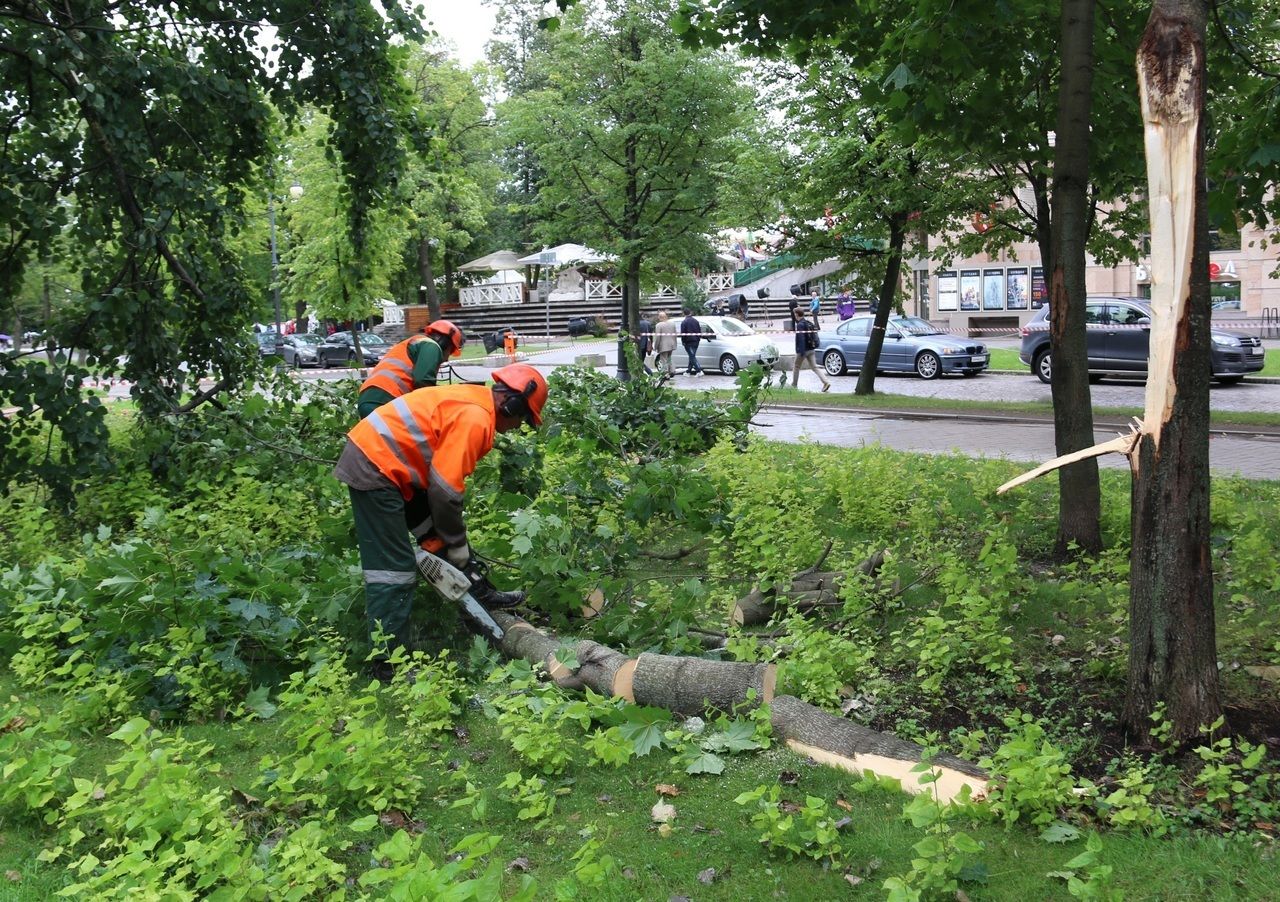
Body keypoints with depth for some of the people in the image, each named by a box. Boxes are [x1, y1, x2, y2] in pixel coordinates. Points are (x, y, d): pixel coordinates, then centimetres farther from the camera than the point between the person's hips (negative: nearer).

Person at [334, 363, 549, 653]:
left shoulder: (473, 402, 12)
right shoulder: (475, 419, -18)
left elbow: (444, 474, 18)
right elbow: (445, 490, -19)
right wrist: (458, 551, -7)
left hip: (375, 454, 11)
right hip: (375, 468, -11)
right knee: (393, 568, -7)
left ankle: (480, 593, 30)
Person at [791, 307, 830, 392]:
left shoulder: (800, 325, -15)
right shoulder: (809, 323, 13)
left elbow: (801, 339, -24)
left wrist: (801, 352, -27)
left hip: (803, 350, -8)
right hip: (811, 349, 8)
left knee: (796, 367, 11)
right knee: (814, 367, 4)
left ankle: (794, 385, 20)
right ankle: (825, 382, -12)